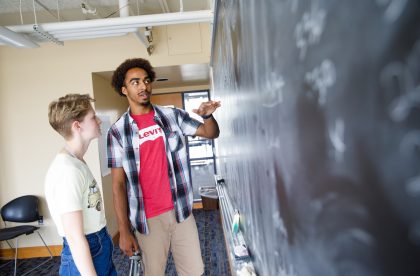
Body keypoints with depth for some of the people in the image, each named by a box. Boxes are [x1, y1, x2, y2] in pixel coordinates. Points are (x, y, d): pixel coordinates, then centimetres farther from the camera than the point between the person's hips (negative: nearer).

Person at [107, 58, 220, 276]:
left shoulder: (173, 116, 1)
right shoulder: (117, 132, -4)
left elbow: (211, 133, 6)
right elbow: (118, 184, -4)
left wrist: (208, 115, -17)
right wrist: (124, 230, -6)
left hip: (180, 210, 2)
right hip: (148, 218, -1)